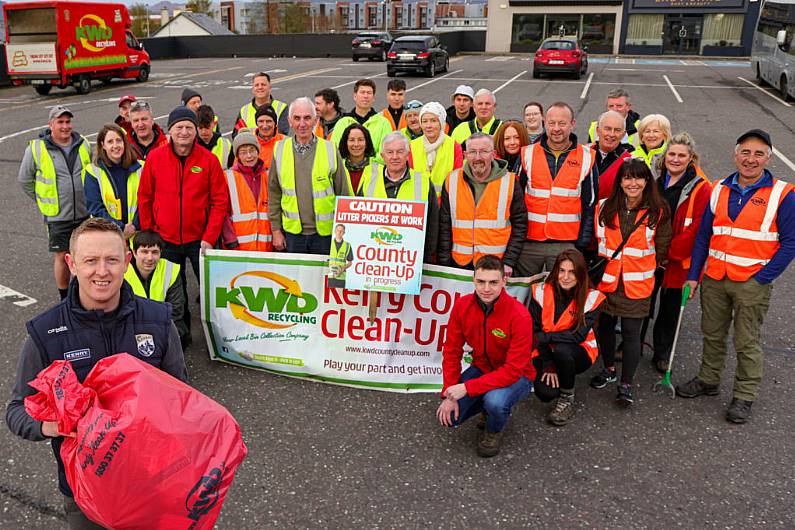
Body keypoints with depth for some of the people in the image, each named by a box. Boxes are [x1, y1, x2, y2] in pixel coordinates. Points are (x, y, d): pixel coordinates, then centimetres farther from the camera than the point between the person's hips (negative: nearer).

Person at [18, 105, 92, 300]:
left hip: (86, 213, 2)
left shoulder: (84, 145, 3)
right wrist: (43, 202, 5)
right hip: (58, 216, -2)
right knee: (61, 257, 5)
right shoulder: (36, 149, -5)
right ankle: (65, 299, 20)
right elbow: (25, 180, 6)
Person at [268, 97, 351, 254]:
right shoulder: (280, 150, 3)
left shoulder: (330, 150, -3)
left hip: (325, 232, -1)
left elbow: (343, 194, 1)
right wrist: (276, 230, 4)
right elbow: (274, 193, 7)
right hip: (292, 232, 2)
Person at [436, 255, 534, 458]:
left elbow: (513, 370, -27)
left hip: (515, 376, -4)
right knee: (448, 416, -12)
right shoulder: (462, 306, -13)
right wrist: (449, 395, -12)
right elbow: (452, 352, -4)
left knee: (494, 402, -36)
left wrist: (467, 388, -31)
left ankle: (495, 430, 2)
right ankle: (489, 402, 18)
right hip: (481, 369, 4)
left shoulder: (519, 315, -27)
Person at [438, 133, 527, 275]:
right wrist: (444, 264, 0)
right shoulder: (452, 181, 2)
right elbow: (444, 227, 4)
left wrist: (509, 262, -7)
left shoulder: (509, 182, -2)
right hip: (459, 263, 2)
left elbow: (520, 226, 0)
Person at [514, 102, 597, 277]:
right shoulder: (528, 154, 4)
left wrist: (583, 243, -1)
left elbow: (590, 205, 5)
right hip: (529, 242, 1)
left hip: (566, 244, -1)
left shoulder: (586, 157, 3)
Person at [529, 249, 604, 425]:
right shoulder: (541, 292, -9)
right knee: (546, 392, -25)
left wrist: (544, 337, -27)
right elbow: (533, 332, -10)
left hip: (578, 354, -1)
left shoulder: (591, 297, -12)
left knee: (562, 350, -36)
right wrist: (547, 364, -18)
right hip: (545, 353, 1)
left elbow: (579, 335, -21)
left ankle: (567, 400, -10)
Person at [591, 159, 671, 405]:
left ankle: (626, 385, 12)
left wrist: (643, 267, 6)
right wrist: (598, 266, 10)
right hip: (606, 280, 2)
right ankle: (609, 369, 36)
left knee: (631, 333, -1)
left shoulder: (658, 212, -4)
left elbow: (662, 248, 5)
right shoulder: (604, 207, 0)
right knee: (604, 327, 12)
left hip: (638, 284, -2)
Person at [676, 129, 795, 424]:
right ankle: (708, 381, 34)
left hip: (753, 283, -4)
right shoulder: (720, 190, 5)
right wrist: (693, 275, 4)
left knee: (747, 343, 6)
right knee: (712, 334, 17)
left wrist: (761, 279, -13)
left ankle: (744, 397, 20)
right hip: (714, 279, 4)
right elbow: (703, 235, 9)